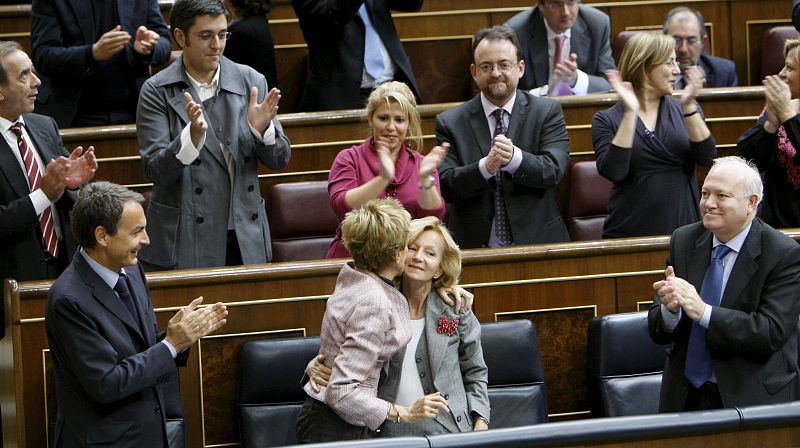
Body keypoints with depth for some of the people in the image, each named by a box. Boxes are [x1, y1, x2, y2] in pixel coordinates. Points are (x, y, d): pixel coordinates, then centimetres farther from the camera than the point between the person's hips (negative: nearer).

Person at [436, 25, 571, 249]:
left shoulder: (548, 112, 8)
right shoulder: (450, 122, 7)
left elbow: (554, 169, -6)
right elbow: (446, 186, -3)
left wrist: (515, 158, -25)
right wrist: (486, 166, -21)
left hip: (536, 241, 0)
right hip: (474, 246, 0)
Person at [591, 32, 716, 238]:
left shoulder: (684, 110, 8)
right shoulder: (607, 120, -1)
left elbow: (706, 157, -6)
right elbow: (613, 171, -16)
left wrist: (688, 106, -16)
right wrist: (630, 113, -19)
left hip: (683, 228, 2)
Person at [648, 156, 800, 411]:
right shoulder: (684, 240, 7)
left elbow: (772, 333, -16)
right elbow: (658, 332, 6)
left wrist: (704, 311, -24)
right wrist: (670, 309, -18)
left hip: (751, 400, -3)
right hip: (685, 397, 3)